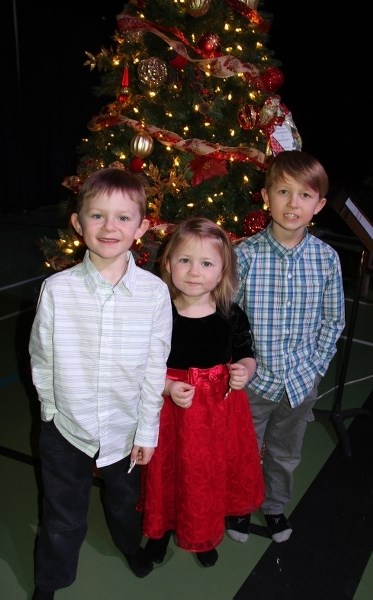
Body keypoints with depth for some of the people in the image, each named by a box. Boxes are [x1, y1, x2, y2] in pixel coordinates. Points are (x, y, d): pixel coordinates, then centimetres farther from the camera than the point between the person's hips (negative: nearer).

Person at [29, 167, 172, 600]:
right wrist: (53, 407, 0)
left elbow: (155, 366, -8)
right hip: (65, 427, -1)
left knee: (124, 500, 28)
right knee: (62, 520, 17)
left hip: (125, 427, 1)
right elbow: (41, 359, -4)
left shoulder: (155, 292, -16)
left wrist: (147, 430, -3)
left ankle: (130, 544, 61)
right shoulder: (56, 289, -16)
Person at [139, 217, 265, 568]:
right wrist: (168, 387, -22)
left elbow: (246, 358, 5)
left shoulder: (232, 316, -10)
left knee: (212, 475, 18)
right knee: (169, 473, 17)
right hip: (171, 411, -1)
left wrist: (244, 373, -16)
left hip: (220, 411, 2)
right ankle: (161, 529, 48)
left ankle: (204, 536, 47)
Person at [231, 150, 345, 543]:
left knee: (286, 454, 23)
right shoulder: (245, 254, -15)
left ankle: (275, 506, 49)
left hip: (301, 381, 2)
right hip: (253, 378, -2)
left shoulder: (327, 259, -8)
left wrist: (315, 368, -3)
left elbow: (333, 322, 2)